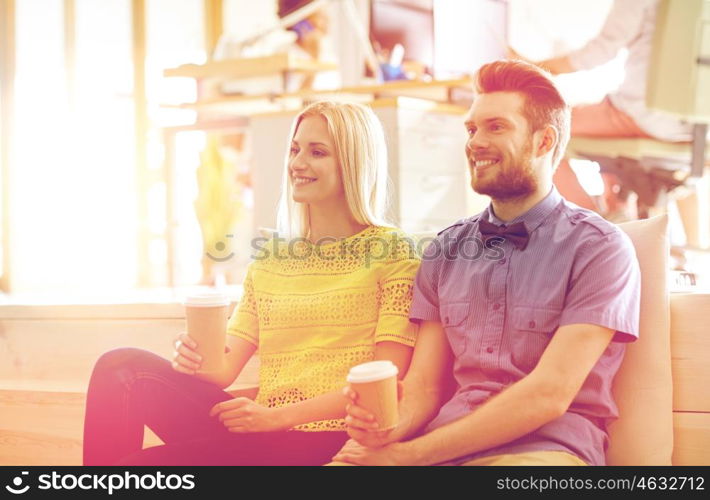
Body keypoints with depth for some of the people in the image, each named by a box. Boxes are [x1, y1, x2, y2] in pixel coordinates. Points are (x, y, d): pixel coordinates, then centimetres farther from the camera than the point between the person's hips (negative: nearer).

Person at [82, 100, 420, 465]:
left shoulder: (392, 253, 2)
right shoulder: (270, 258, 19)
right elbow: (227, 367, 12)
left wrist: (279, 415, -15)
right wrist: (196, 361, -13)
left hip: (323, 436, -5)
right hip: (262, 430, 6)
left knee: (143, 461, -25)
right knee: (123, 366, -17)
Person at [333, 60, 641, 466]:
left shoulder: (599, 248, -3)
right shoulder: (445, 252, 14)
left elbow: (549, 395, -12)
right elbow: (423, 385, 11)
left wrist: (409, 454, -15)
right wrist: (390, 429, -14)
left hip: (544, 448, -3)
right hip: (442, 447, 3)